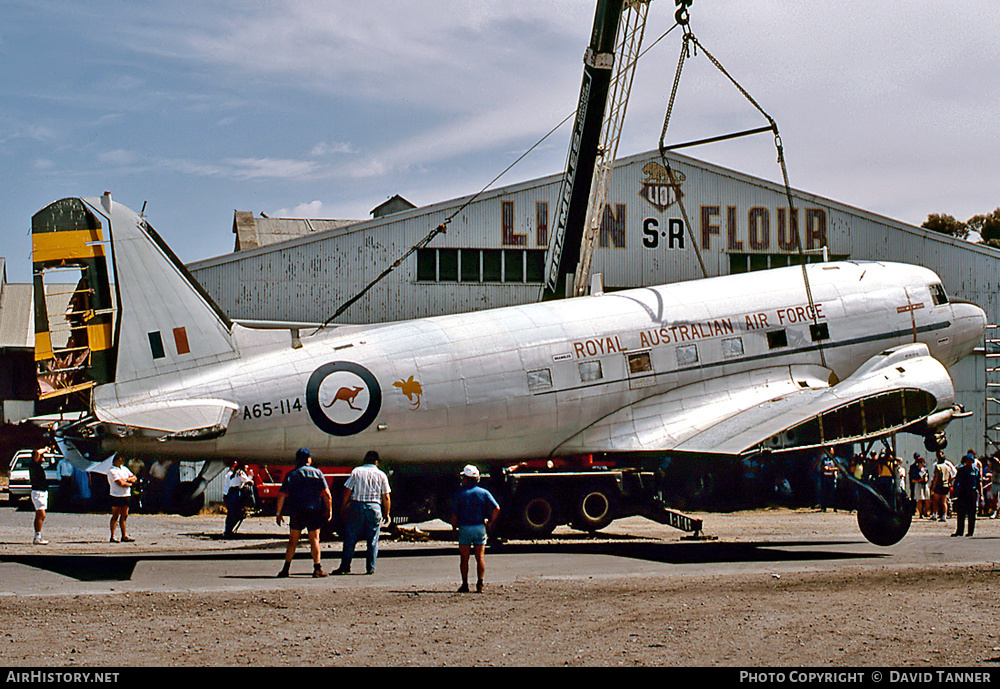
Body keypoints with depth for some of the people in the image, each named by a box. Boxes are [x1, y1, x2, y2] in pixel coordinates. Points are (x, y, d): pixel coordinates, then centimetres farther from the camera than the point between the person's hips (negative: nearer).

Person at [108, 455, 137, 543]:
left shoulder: (125, 469, 16)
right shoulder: (112, 471, -9)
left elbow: (134, 478, 13)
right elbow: (120, 483, -18)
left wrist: (127, 479, -6)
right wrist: (130, 484, -3)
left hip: (126, 495, 7)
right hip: (116, 495, -7)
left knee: (124, 516, 7)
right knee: (115, 516, -4)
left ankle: (124, 536, 11)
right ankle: (112, 536, -1)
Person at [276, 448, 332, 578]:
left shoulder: (290, 475, 4)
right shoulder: (317, 473, 1)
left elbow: (281, 496, 0)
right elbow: (327, 495, -4)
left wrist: (279, 513, 6)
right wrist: (329, 511, 5)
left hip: (296, 513, 1)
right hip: (314, 511, -1)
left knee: (292, 541, 8)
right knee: (314, 539, 4)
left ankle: (286, 568, 6)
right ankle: (317, 567, -5)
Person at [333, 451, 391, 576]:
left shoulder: (356, 471, 4)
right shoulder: (381, 475, 5)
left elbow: (347, 491, 1)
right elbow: (386, 497, 3)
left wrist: (343, 508, 7)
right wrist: (386, 513, 12)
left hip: (356, 506, 0)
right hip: (374, 507, 0)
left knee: (350, 539, 5)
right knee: (372, 541, 5)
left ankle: (345, 566, 4)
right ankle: (370, 568, 3)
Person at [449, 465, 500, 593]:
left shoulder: (460, 493, -3)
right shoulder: (484, 492, 2)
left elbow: (454, 515, -5)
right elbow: (496, 508, -7)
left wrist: (454, 528, 6)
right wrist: (490, 523, 4)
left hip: (464, 528, -2)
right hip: (480, 528, 2)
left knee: (464, 558, 5)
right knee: (480, 557, 5)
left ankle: (465, 585, 4)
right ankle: (480, 584, -3)